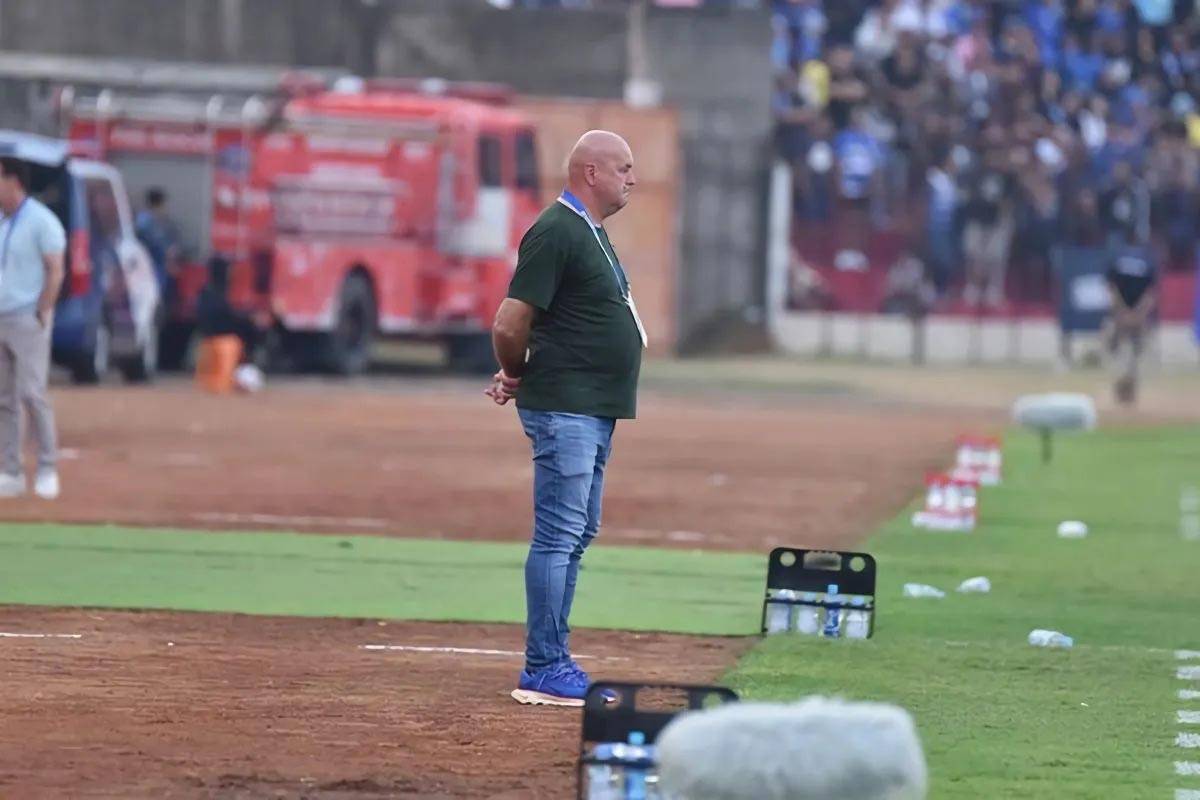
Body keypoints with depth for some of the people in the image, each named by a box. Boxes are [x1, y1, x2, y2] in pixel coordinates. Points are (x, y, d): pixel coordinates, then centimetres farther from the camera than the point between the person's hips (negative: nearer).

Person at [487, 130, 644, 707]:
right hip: (565, 410, -10)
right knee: (558, 537, -9)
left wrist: (516, 376, 8)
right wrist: (518, 375, 0)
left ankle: (553, 664, 18)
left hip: (596, 413, 10)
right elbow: (510, 324, -18)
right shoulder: (557, 232, -14)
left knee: (577, 535, 13)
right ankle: (543, 672, -8)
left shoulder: (590, 232, 18)